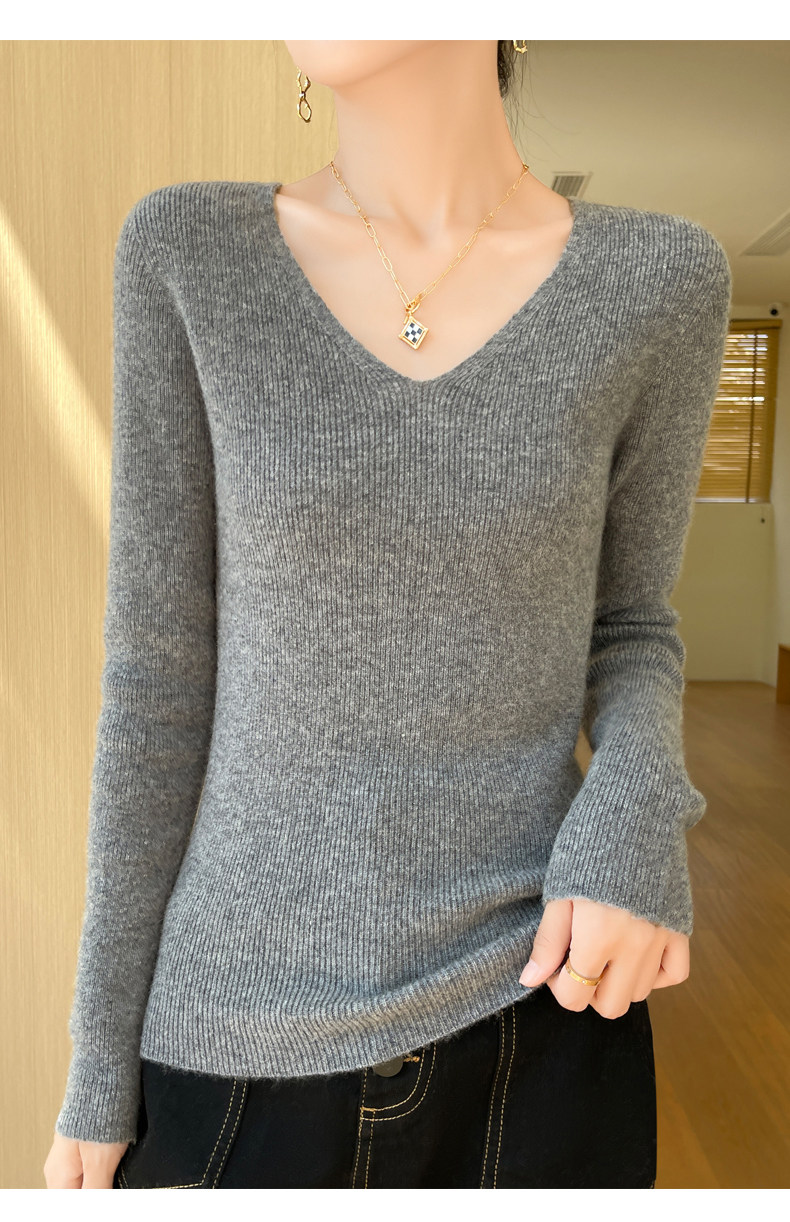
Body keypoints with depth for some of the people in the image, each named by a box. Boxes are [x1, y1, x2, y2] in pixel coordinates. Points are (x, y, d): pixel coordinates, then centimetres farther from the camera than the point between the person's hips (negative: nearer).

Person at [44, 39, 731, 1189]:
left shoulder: (660, 275, -4)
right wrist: (101, 1066, -1)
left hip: (539, 1003, 1)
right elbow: (159, 664, -6)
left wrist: (634, 830, -16)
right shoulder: (187, 250, -7)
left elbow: (628, 628, 5)